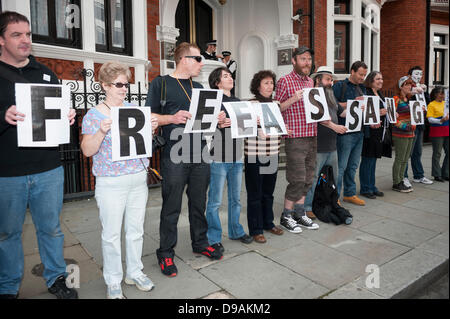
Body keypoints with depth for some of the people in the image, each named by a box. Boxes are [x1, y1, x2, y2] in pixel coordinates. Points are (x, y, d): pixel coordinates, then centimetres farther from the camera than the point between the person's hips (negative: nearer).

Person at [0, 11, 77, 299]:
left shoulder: (46, 75, 11)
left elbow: (61, 111, 16)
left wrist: (68, 118, -7)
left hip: (49, 170, 2)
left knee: (51, 228, 12)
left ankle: (57, 279, 30)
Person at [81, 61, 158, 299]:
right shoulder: (94, 115, -4)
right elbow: (87, 150, -9)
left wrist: (151, 129, -4)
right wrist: (102, 131, -24)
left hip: (139, 179, 4)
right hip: (111, 183, -4)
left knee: (136, 229, 14)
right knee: (112, 234, 5)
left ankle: (135, 272, 32)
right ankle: (113, 282, 23)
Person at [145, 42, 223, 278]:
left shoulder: (198, 87, 19)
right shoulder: (161, 84, 1)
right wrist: (172, 118, -19)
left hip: (200, 155, 6)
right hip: (174, 156, -5)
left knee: (199, 203, 15)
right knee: (171, 207, 2)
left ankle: (200, 243, 32)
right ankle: (166, 253, 18)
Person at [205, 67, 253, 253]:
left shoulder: (237, 102, 16)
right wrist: (218, 124, -29)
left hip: (237, 156, 7)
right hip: (219, 157, -7)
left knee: (236, 198, 17)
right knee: (215, 201, 1)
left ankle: (236, 231, 32)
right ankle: (214, 238, 15)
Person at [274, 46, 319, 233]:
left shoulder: (311, 82, 17)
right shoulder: (285, 81, -5)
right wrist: (293, 99, -22)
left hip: (312, 136, 8)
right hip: (295, 137, -8)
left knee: (308, 179, 11)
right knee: (297, 180, -5)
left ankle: (299, 214, 25)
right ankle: (286, 216, 11)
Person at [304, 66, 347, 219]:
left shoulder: (331, 96, 20)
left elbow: (342, 112, 28)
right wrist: (333, 126, -24)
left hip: (332, 146, 9)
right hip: (317, 146, -9)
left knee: (333, 177, 17)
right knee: (312, 178, -2)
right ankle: (308, 207, 10)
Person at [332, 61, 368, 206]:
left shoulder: (362, 88, 18)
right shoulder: (340, 86, -5)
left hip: (359, 131, 8)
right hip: (345, 131, -8)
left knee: (353, 165, 14)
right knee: (341, 165, -5)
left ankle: (350, 194, 25)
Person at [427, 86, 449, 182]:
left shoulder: (445, 103, 15)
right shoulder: (431, 105, -4)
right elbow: (430, 119, -12)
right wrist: (441, 120, -26)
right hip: (437, 132, -6)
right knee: (437, 153, -1)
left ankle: (445, 174, 18)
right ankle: (437, 175, 9)